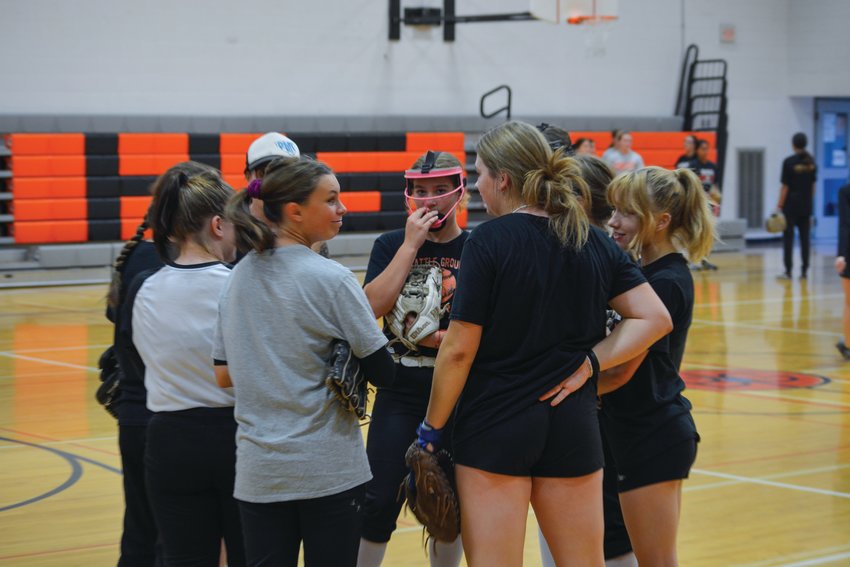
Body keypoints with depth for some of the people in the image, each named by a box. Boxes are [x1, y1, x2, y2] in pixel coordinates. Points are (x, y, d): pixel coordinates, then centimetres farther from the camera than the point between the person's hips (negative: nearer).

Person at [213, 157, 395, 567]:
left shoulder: (239, 278, 6)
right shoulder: (331, 279, -11)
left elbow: (224, 375, 10)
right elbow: (383, 373, -9)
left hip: (258, 471, 5)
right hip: (328, 470, -5)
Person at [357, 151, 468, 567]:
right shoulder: (391, 245, 4)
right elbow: (373, 306, -12)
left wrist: (446, 339, -19)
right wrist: (411, 244, -12)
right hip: (401, 391, 0)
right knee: (381, 500, -4)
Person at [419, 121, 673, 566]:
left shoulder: (489, 241, -11)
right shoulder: (594, 242, 4)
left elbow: (460, 349, -13)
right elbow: (654, 318, 1)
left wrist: (431, 428, -3)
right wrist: (591, 361, -3)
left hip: (495, 428, -5)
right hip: (574, 427, 5)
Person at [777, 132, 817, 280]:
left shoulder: (789, 162, -11)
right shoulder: (811, 162, 3)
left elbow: (785, 186, -11)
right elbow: (813, 186, 9)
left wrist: (779, 206, -6)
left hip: (791, 204, -4)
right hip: (806, 205, 4)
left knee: (788, 237, 0)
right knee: (804, 238, 9)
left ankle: (788, 271, -2)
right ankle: (804, 271, 10)